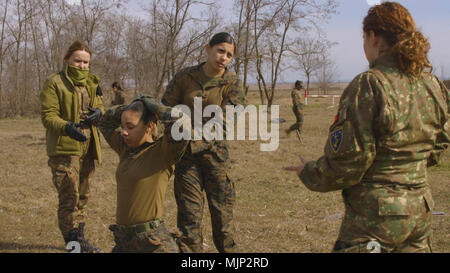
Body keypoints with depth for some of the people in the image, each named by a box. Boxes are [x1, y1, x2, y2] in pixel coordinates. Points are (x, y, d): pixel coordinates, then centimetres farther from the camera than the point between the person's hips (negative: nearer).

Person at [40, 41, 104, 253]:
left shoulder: (91, 83, 15)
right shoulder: (54, 83, -6)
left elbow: (99, 105, 18)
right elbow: (48, 116, -12)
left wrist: (99, 112, -8)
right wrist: (67, 127, -32)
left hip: (87, 147, 7)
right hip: (64, 148, -7)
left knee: (82, 195, 14)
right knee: (69, 196, -10)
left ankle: (79, 238, 26)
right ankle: (73, 242, -3)